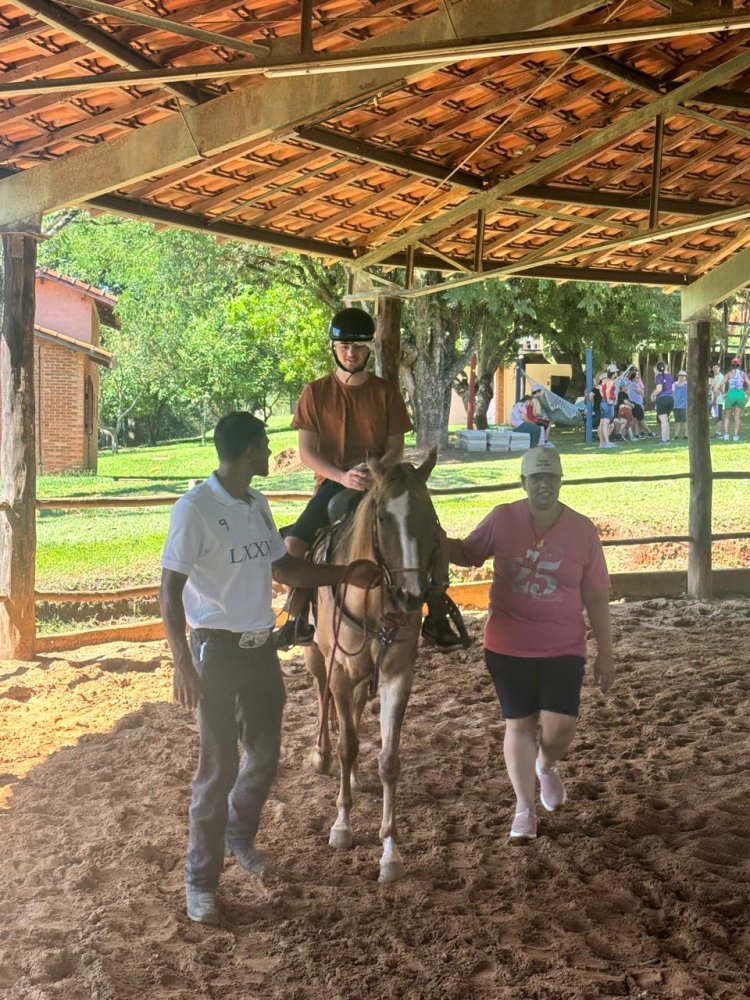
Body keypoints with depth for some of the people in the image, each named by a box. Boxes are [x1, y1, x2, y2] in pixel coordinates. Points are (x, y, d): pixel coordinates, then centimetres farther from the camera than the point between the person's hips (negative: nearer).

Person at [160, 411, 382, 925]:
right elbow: (170, 590, -18)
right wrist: (182, 662, -25)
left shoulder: (257, 505, 7)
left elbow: (283, 566, 21)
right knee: (219, 767, -2)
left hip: (261, 647, 7)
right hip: (218, 650, -7)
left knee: (265, 754, 17)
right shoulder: (195, 508, -16)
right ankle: (201, 882, 12)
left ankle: (240, 836, 42)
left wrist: (346, 574, 15)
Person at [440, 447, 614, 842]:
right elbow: (468, 554, 10)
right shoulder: (502, 519, -5)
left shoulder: (583, 530, -6)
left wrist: (605, 654, 2)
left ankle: (546, 766, 30)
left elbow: (596, 597, 0)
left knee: (560, 726, -8)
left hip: (562, 648, 0)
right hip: (508, 646, 1)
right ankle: (524, 808, 23)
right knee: (519, 723, 6)